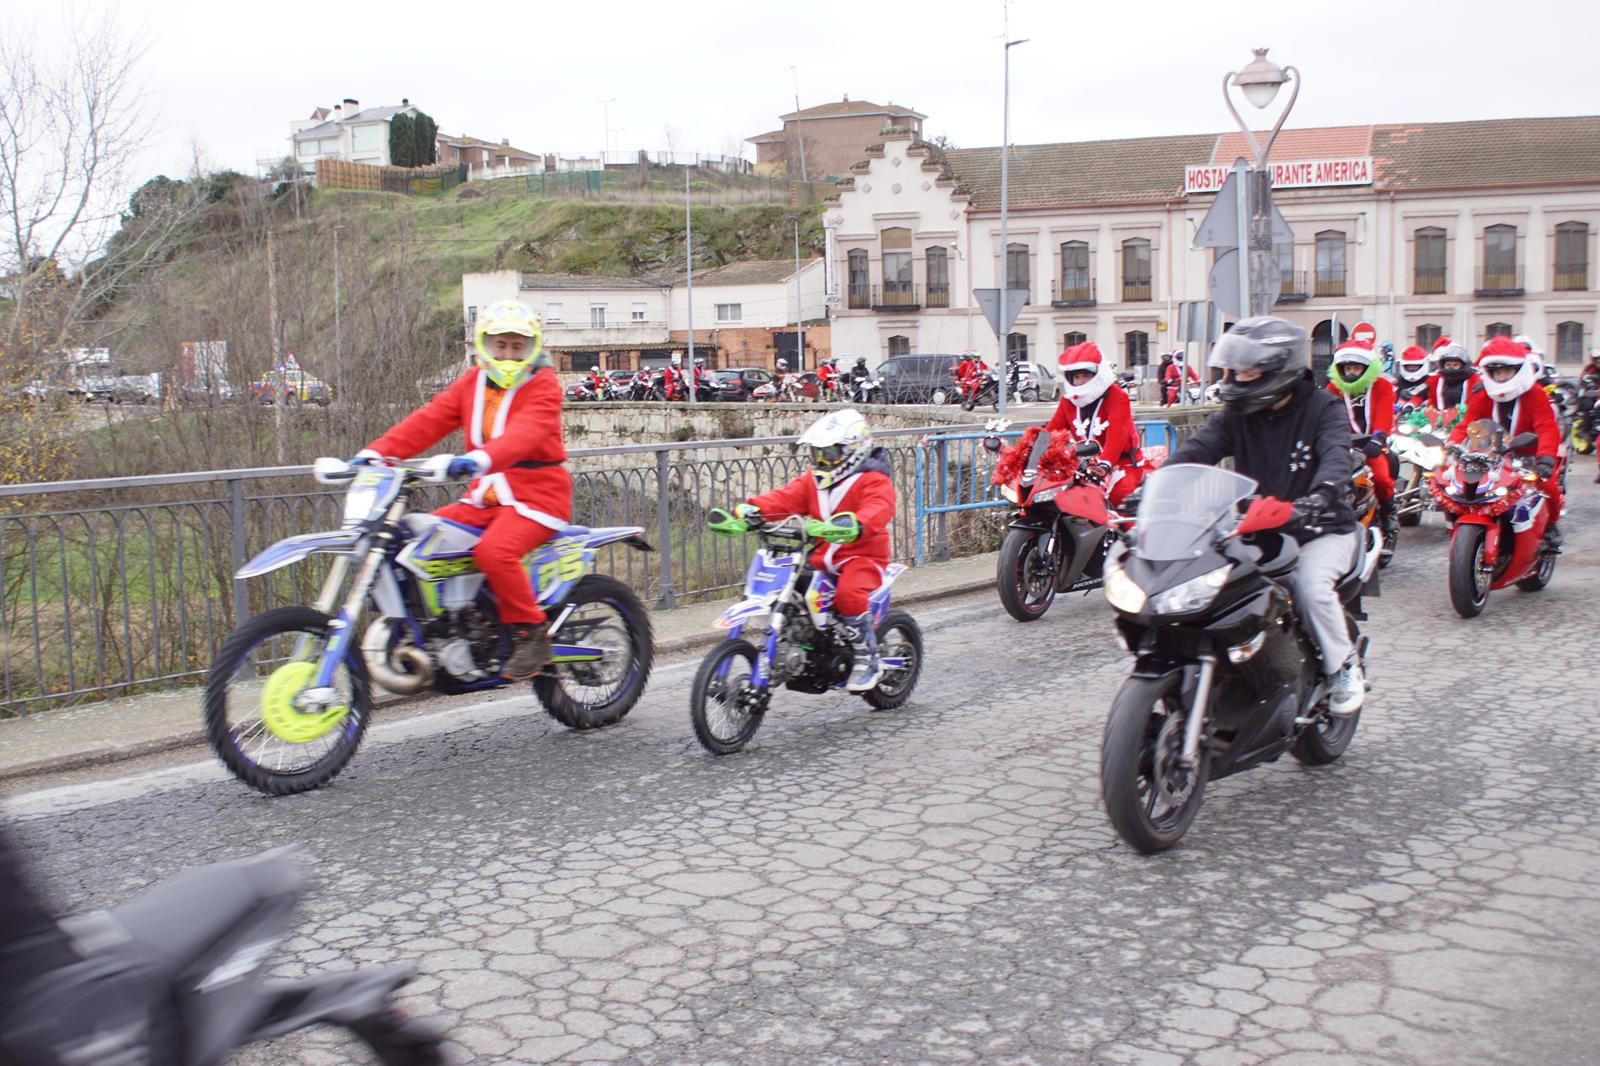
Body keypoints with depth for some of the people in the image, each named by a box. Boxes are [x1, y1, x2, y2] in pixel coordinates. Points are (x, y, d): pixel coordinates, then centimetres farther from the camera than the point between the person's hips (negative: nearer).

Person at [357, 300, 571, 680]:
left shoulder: (543, 386, -6)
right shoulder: (472, 383, 13)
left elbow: (527, 430, -26)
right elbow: (429, 420, 2)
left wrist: (482, 457, -45)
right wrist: (376, 451, -12)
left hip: (536, 493, -7)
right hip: (485, 496, 7)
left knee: (494, 550, -32)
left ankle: (532, 634, -16)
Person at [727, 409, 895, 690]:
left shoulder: (874, 481, -8)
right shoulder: (813, 480, 14)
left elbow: (877, 511, -28)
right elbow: (785, 497, 0)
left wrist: (852, 526, -50)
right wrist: (751, 509, -19)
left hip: (862, 556, -7)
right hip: (821, 557, 7)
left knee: (848, 594, -34)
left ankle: (867, 660, -17)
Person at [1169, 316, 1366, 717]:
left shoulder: (1323, 409, -6)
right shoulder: (1236, 413, 6)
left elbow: (1336, 455, -26)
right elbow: (1197, 449, -9)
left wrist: (1322, 493, -49)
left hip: (1322, 530, -4)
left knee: (1310, 583, -32)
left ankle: (1344, 668, -7)